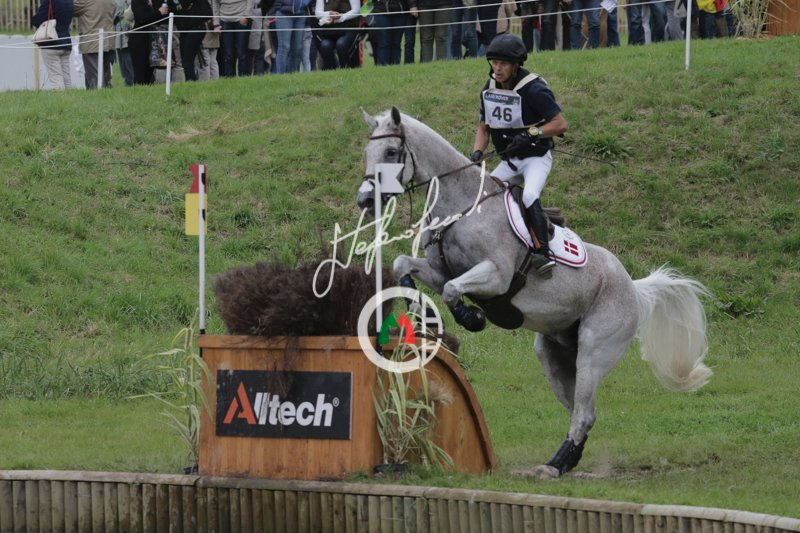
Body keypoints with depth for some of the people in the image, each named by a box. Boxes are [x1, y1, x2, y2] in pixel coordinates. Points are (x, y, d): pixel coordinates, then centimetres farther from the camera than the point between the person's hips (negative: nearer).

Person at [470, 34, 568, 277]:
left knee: (529, 197, -31)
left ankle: (542, 251, -31)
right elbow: (484, 127, 13)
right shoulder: (489, 90, 3)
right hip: (509, 161, 7)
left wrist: (530, 134, -27)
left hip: (536, 157, -7)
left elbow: (560, 124, -17)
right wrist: (477, 152, -5)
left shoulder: (533, 89, -19)